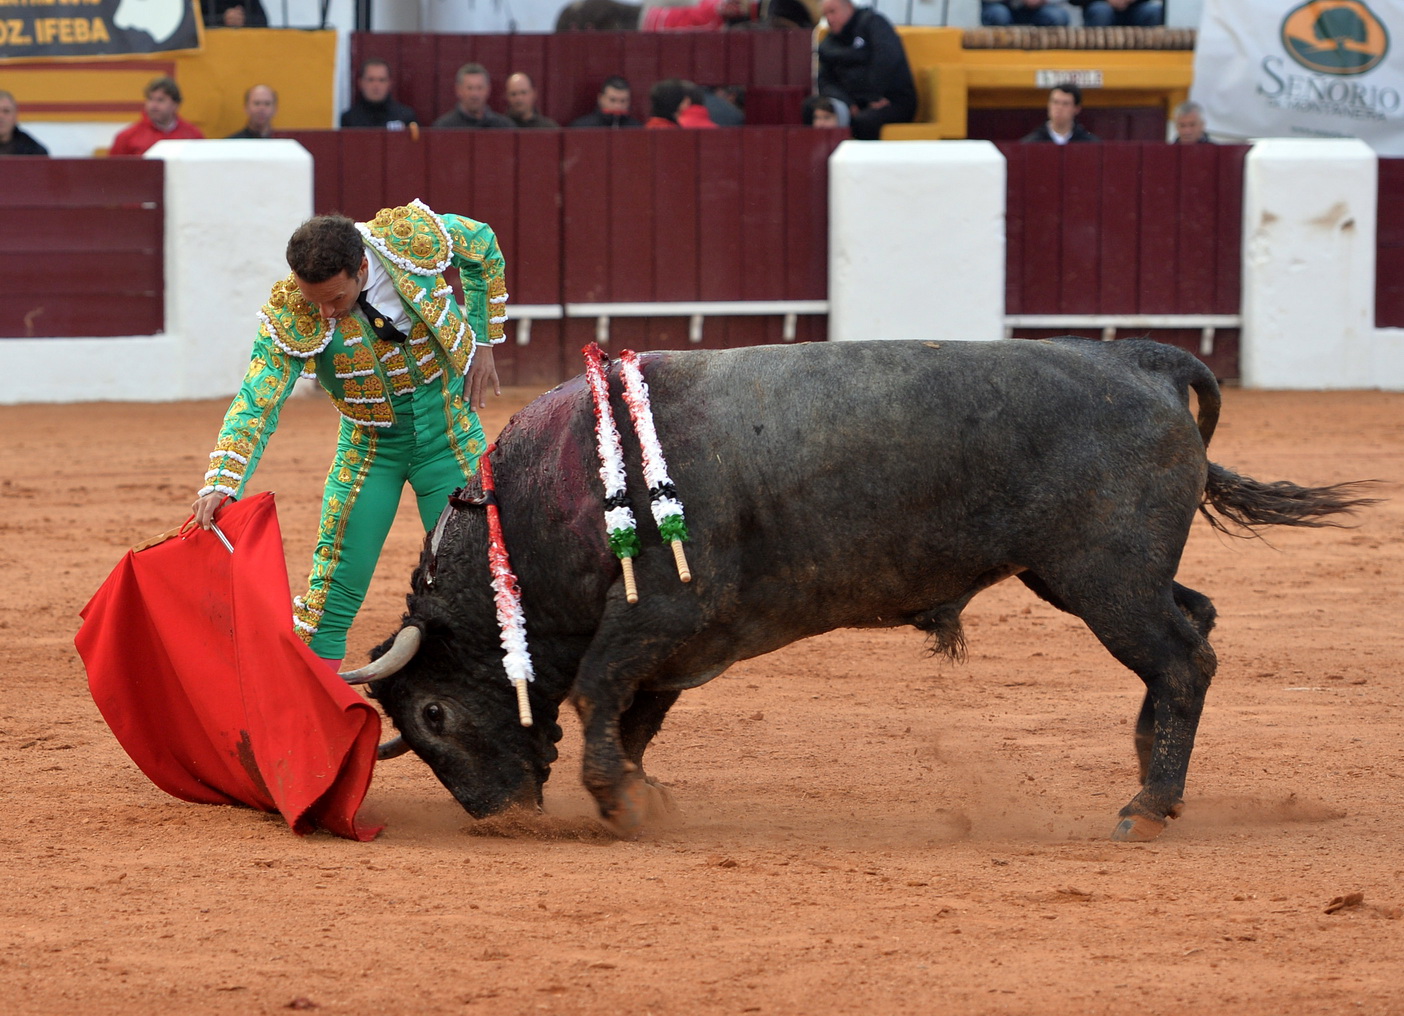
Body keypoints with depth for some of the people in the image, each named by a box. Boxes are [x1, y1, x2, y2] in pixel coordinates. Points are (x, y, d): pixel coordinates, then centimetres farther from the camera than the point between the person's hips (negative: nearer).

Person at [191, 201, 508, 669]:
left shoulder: (415, 236, -23)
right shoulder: (290, 315, -26)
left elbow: (484, 247, -1)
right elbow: (256, 403, -27)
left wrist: (483, 344, -1)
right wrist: (220, 484, -41)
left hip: (451, 434, 1)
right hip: (369, 445, 0)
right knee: (335, 589, -5)